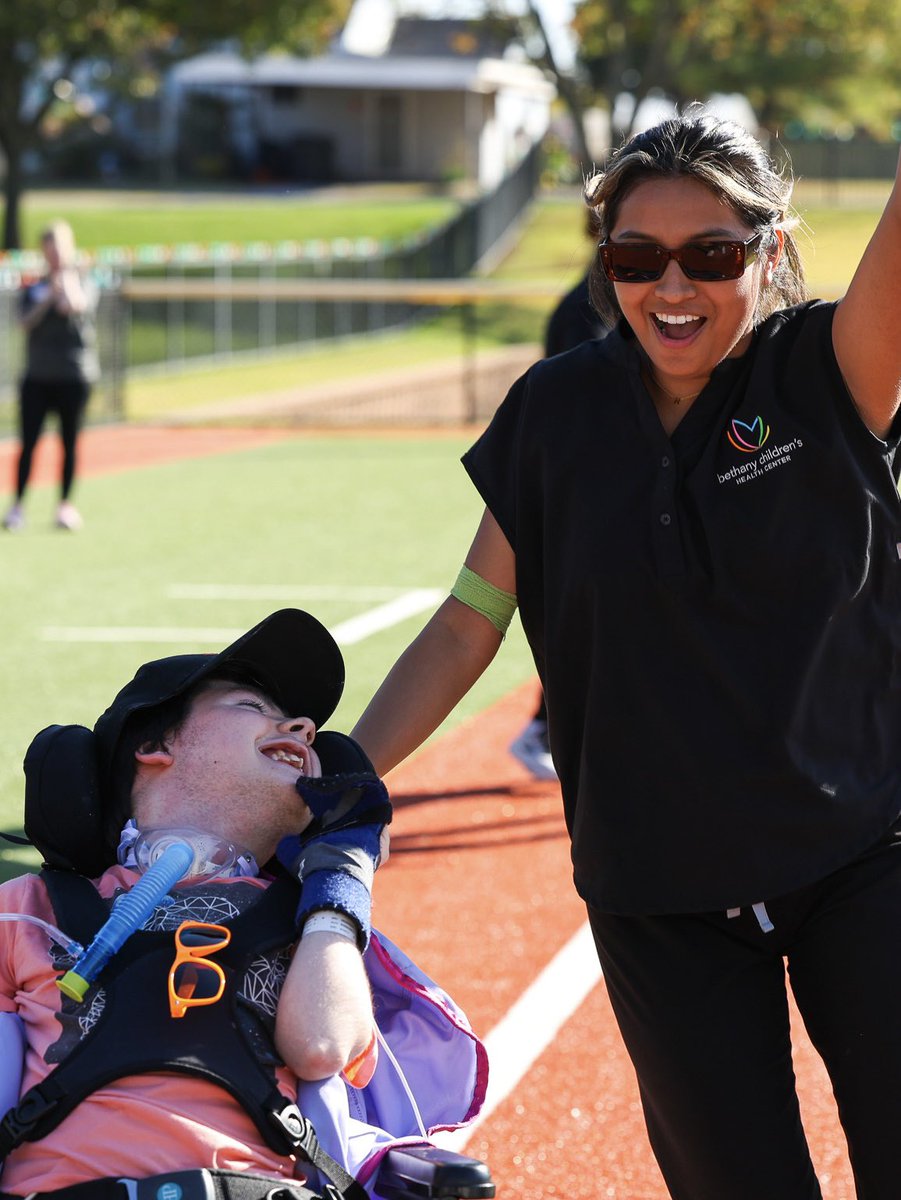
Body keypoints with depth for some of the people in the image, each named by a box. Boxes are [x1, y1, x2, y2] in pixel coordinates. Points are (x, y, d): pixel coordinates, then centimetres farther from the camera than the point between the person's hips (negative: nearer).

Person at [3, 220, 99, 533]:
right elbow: (26, 322, -7)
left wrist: (67, 280, -17)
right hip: (37, 376, 1)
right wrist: (50, 298, -16)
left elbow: (77, 305, -18)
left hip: (75, 375, -1)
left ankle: (66, 505, 11)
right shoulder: (34, 289, 9)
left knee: (70, 442, 2)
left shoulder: (84, 286, 4)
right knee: (28, 441, -4)